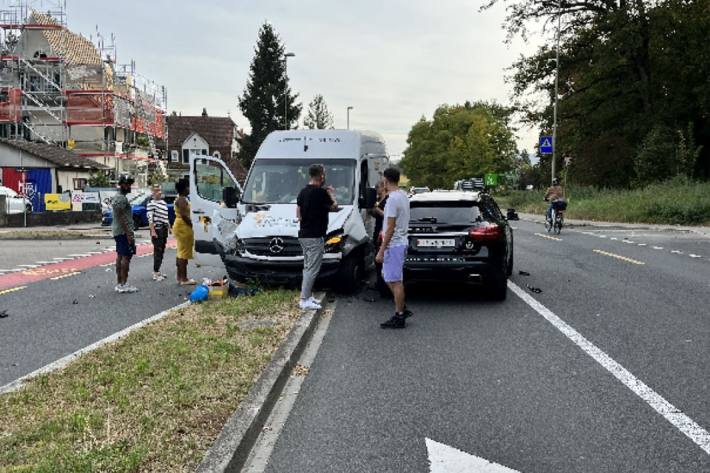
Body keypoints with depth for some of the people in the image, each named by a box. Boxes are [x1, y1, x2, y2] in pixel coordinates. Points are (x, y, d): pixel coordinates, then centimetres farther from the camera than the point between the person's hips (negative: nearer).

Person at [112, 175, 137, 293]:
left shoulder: (117, 197, 18)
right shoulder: (121, 198, -15)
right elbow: (122, 218, -21)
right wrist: (129, 234, -23)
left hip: (118, 231, 11)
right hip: (124, 231, -11)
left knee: (120, 256, 11)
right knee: (126, 256, -9)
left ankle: (119, 283, 15)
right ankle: (123, 285, -10)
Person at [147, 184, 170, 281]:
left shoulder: (164, 203, 15)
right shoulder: (151, 204, -9)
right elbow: (150, 219, -15)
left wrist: (169, 227, 19)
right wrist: (153, 231, -20)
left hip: (164, 229, 8)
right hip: (157, 229, -8)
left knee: (162, 251, 12)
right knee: (157, 251, -8)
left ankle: (158, 271, 22)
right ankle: (155, 273, -3)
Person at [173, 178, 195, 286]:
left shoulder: (180, 199, 18)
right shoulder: (182, 200, -15)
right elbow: (183, 215, -24)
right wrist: (192, 225, -19)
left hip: (179, 226, 11)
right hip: (183, 227, -11)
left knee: (180, 253, 14)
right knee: (184, 253, -9)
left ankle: (179, 277, 20)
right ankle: (183, 279, -8)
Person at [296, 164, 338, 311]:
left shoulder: (303, 192, 9)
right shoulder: (321, 192, -16)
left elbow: (298, 214, 14)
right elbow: (334, 207, -4)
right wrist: (332, 194, 10)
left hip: (303, 235, 9)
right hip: (315, 237, -9)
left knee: (308, 267, 17)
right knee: (312, 269, -5)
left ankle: (307, 296, 23)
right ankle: (305, 300, -3)